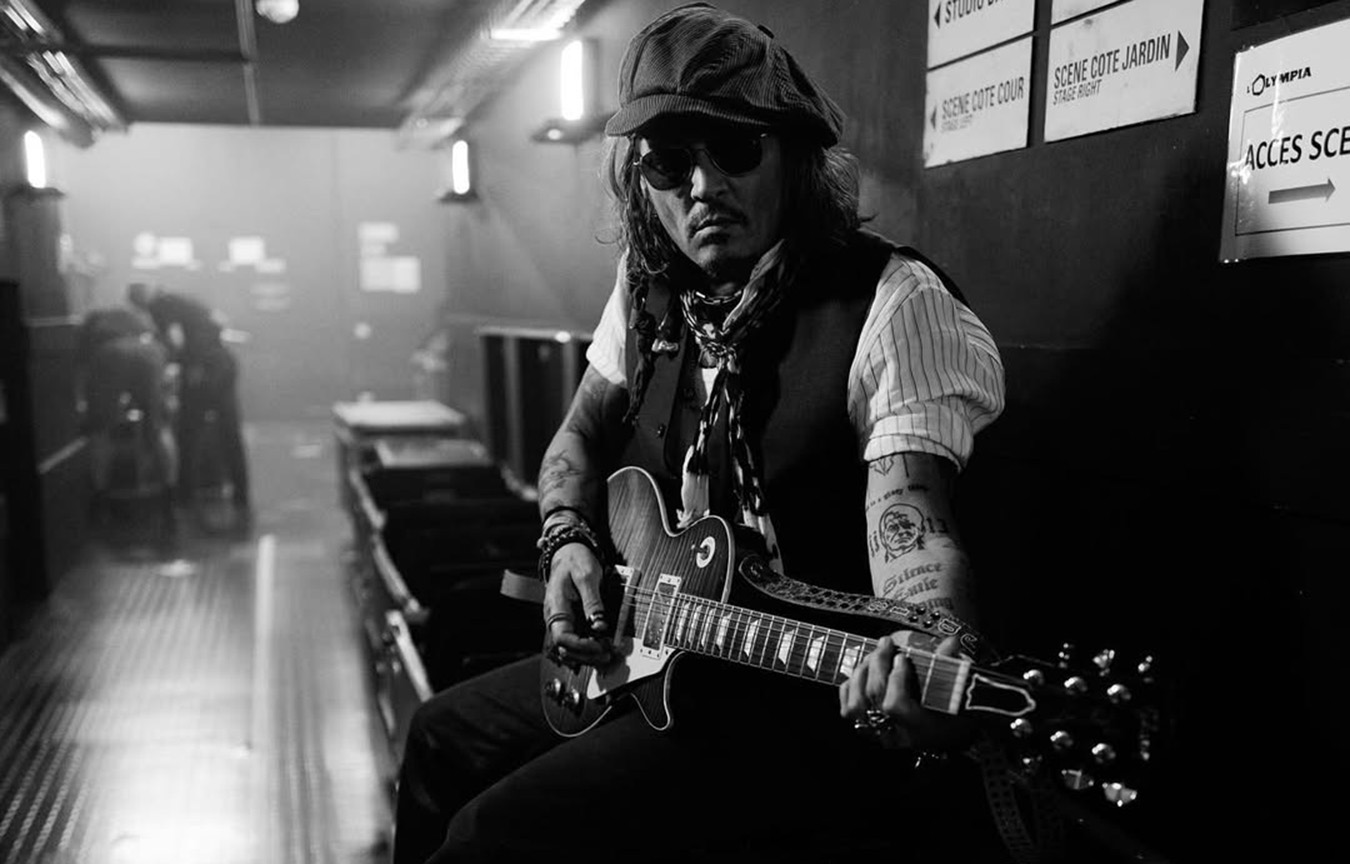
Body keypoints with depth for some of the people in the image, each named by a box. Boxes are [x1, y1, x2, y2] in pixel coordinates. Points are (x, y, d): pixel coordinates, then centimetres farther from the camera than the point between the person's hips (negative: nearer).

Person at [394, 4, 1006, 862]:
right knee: (442, 738, 19)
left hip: (806, 697, -7)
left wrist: (932, 653, -51)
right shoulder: (651, 287, 3)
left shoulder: (891, 303, -20)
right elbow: (577, 441, 14)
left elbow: (909, 522, -30)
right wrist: (569, 541, -5)